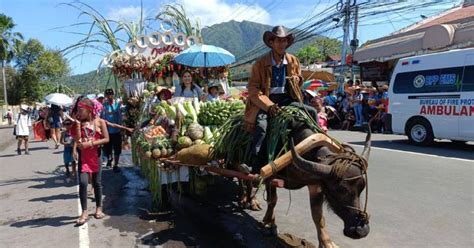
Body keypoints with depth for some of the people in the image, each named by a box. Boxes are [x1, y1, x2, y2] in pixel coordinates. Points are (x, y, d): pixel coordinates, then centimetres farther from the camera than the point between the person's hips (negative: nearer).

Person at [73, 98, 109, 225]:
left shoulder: (100, 122, -4)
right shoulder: (79, 123, 3)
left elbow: (106, 139, -9)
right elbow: (77, 140, -7)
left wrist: (91, 144, -17)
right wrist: (77, 124, -11)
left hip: (95, 155, -1)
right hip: (83, 156, 1)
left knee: (97, 183, 9)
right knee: (83, 182, -10)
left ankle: (99, 208, 26)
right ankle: (84, 212, 0)